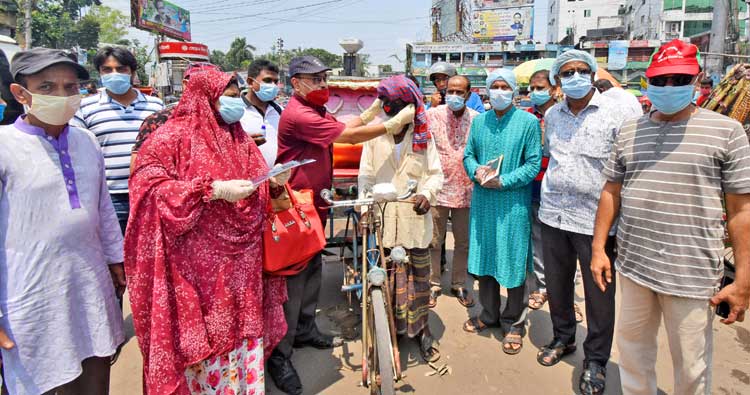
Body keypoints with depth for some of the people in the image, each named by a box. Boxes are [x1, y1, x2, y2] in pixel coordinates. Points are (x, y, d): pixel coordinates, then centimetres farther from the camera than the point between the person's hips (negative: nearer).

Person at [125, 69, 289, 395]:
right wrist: (214, 189, -20)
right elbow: (148, 185, -15)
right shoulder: (174, 135, -5)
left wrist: (273, 181, -2)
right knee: (202, 337, 3)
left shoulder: (240, 138, 15)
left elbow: (258, 188, 22)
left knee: (242, 334, 11)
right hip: (197, 264, -5)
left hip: (242, 263, 6)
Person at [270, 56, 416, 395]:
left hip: (313, 206, 10)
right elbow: (350, 136, -23)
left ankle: (305, 329, 35)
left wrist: (374, 109, 3)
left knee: (312, 270, 18)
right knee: (293, 278, -4)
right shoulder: (298, 115, -22)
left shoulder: (315, 111, 13)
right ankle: (279, 355, 8)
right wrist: (395, 123, -16)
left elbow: (343, 129, 9)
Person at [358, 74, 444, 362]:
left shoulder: (422, 135, 3)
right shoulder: (375, 134, 2)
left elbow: (436, 173, 5)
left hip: (415, 217, 1)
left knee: (419, 274, 7)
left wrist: (427, 193, -15)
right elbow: (366, 174, 3)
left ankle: (420, 328, 25)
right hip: (382, 217, 0)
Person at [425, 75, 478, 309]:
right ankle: (433, 285, 24)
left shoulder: (477, 119, 0)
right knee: (434, 241, 8)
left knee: (464, 242, 13)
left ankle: (459, 284, 30)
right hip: (438, 188, -2)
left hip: (466, 190, 2)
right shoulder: (432, 115, -4)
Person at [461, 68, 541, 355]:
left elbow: (534, 164, -7)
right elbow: (468, 154, 13)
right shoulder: (478, 121, 10)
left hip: (514, 203, -4)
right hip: (482, 202, 5)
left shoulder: (528, 122, -4)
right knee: (484, 258, 14)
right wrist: (476, 170, -9)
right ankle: (489, 314, 32)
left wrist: (503, 181, -18)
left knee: (514, 264, 3)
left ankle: (514, 324, 20)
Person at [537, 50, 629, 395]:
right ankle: (562, 338, 40)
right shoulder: (551, 115, 8)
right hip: (553, 215, 5)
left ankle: (595, 360, 27)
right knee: (557, 284, 17)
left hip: (594, 220, -4)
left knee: (599, 294, 7)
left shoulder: (615, 113, -7)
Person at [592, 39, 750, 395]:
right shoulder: (629, 132, 7)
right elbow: (611, 192, 11)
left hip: (693, 273, -3)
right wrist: (599, 249, 6)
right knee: (632, 351, 19)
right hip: (632, 266, 4)